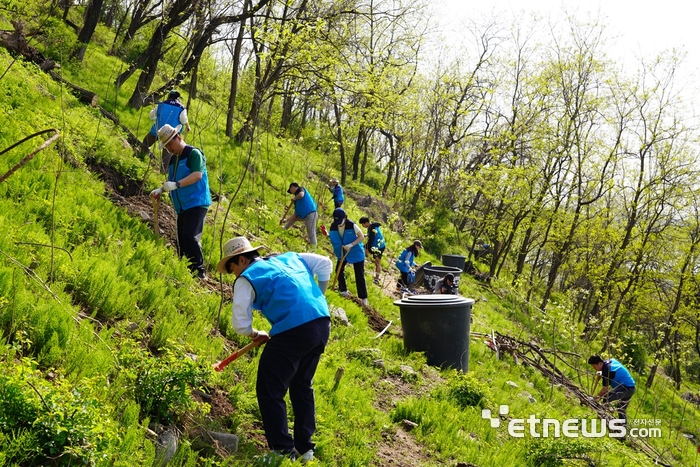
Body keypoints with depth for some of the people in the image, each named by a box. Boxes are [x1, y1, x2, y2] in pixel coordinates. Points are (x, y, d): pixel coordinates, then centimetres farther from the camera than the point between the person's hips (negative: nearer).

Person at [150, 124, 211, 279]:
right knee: (182, 241, 8)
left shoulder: (194, 153, -7)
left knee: (189, 237, -18)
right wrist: (161, 190, 0)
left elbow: (197, 174, -20)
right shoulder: (173, 160, 18)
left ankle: (199, 271, -12)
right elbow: (171, 182, 21)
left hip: (196, 203, -9)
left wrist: (176, 184, -28)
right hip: (182, 207, 9)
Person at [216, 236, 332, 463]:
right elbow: (325, 263, 22)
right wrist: (317, 296, 29)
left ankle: (283, 451, 9)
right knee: (302, 386, 23)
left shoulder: (247, 279, 3)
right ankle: (305, 448, 29)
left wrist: (256, 335, 19)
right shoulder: (290, 257, 20)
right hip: (323, 324, 8)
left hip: (293, 332, -8)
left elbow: (240, 324, -1)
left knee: (269, 392, 7)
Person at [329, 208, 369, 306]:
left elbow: (362, 236, -19)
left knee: (359, 276, -4)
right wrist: (327, 235, -18)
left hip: (356, 253, -5)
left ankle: (364, 298, 2)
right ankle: (343, 290, 36)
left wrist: (351, 245, -29)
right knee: (339, 270, 13)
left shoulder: (352, 225, -26)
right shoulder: (333, 226, -12)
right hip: (342, 253, 5)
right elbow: (333, 238, 3)